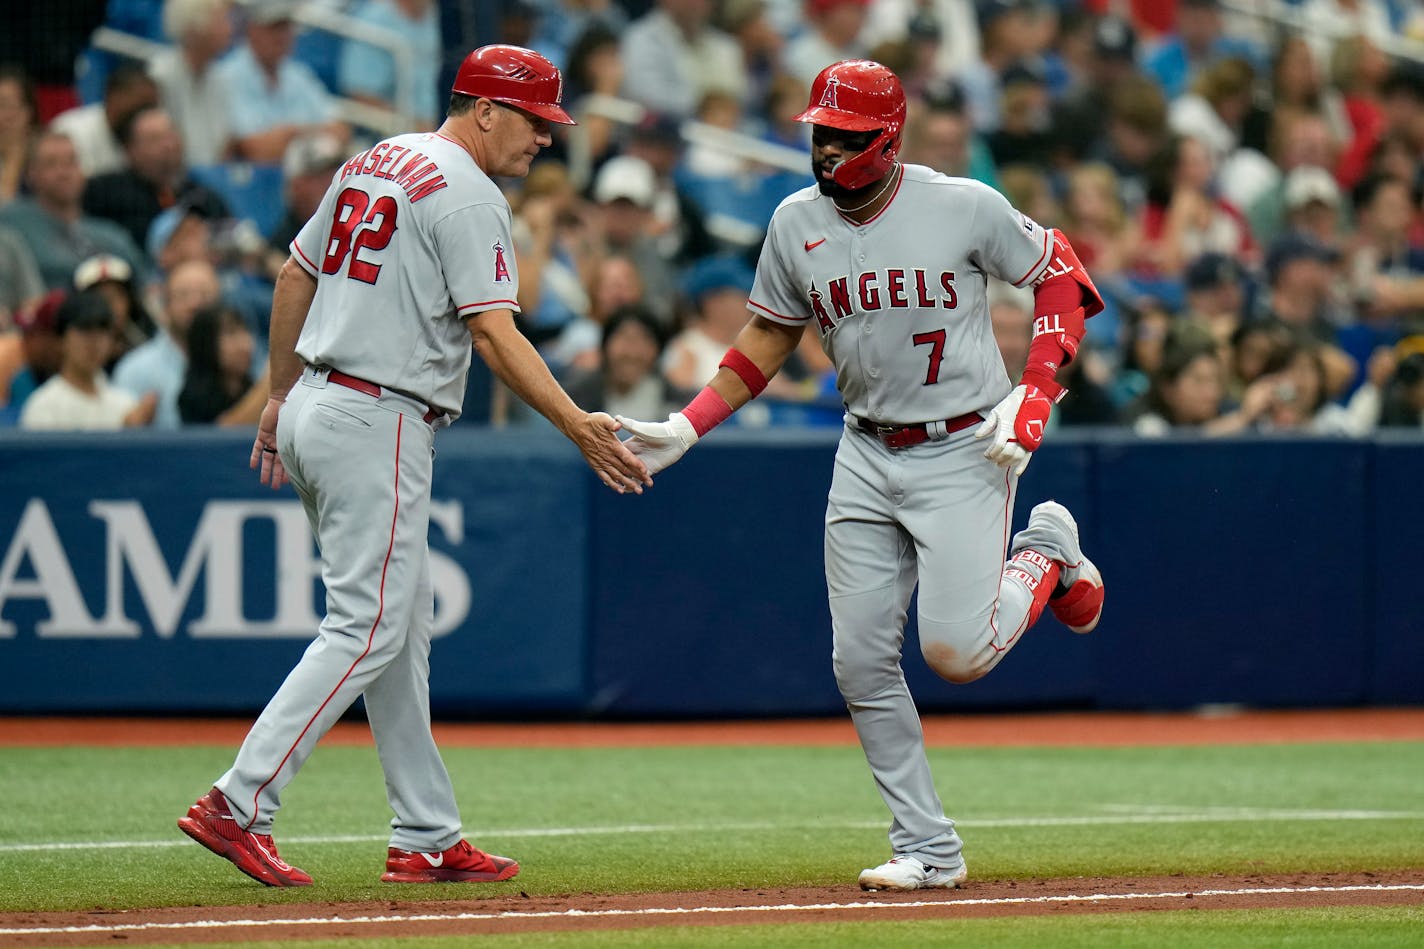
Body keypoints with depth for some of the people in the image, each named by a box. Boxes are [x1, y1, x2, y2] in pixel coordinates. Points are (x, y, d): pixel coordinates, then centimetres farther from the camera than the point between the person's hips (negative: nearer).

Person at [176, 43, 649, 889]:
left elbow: (296, 277, 22)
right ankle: (239, 805, -16)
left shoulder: (373, 163, 15)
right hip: (377, 428, -10)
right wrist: (578, 425, -23)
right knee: (367, 630, -9)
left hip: (315, 407, 10)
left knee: (404, 628, 13)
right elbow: (495, 335, -20)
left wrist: (281, 394, 29)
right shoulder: (469, 195, -12)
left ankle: (428, 839, 14)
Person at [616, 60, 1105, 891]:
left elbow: (1061, 275, -1)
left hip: (965, 450, -5)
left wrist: (1034, 398, -13)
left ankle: (1045, 551, 17)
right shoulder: (797, 223, 2)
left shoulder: (964, 207, -12)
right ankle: (928, 849, 10)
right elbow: (767, 339, 13)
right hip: (866, 455, 5)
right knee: (862, 661, -1)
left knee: (955, 650, -15)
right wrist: (684, 429, 3)